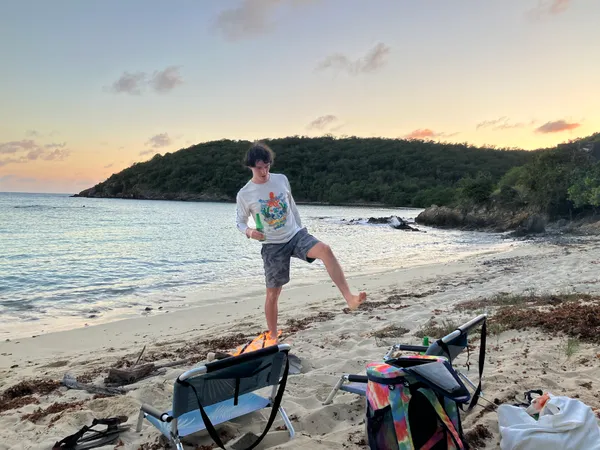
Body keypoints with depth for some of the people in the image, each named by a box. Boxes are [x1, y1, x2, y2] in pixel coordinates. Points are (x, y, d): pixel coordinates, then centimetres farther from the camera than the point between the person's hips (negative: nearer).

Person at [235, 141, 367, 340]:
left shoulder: (282, 179, 1)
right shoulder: (244, 195, -8)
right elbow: (240, 222, 3)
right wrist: (249, 231, -20)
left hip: (296, 235, 2)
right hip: (273, 246, -2)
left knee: (325, 250, -28)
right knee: (273, 293, 1)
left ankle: (349, 298, -30)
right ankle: (273, 337, 20)